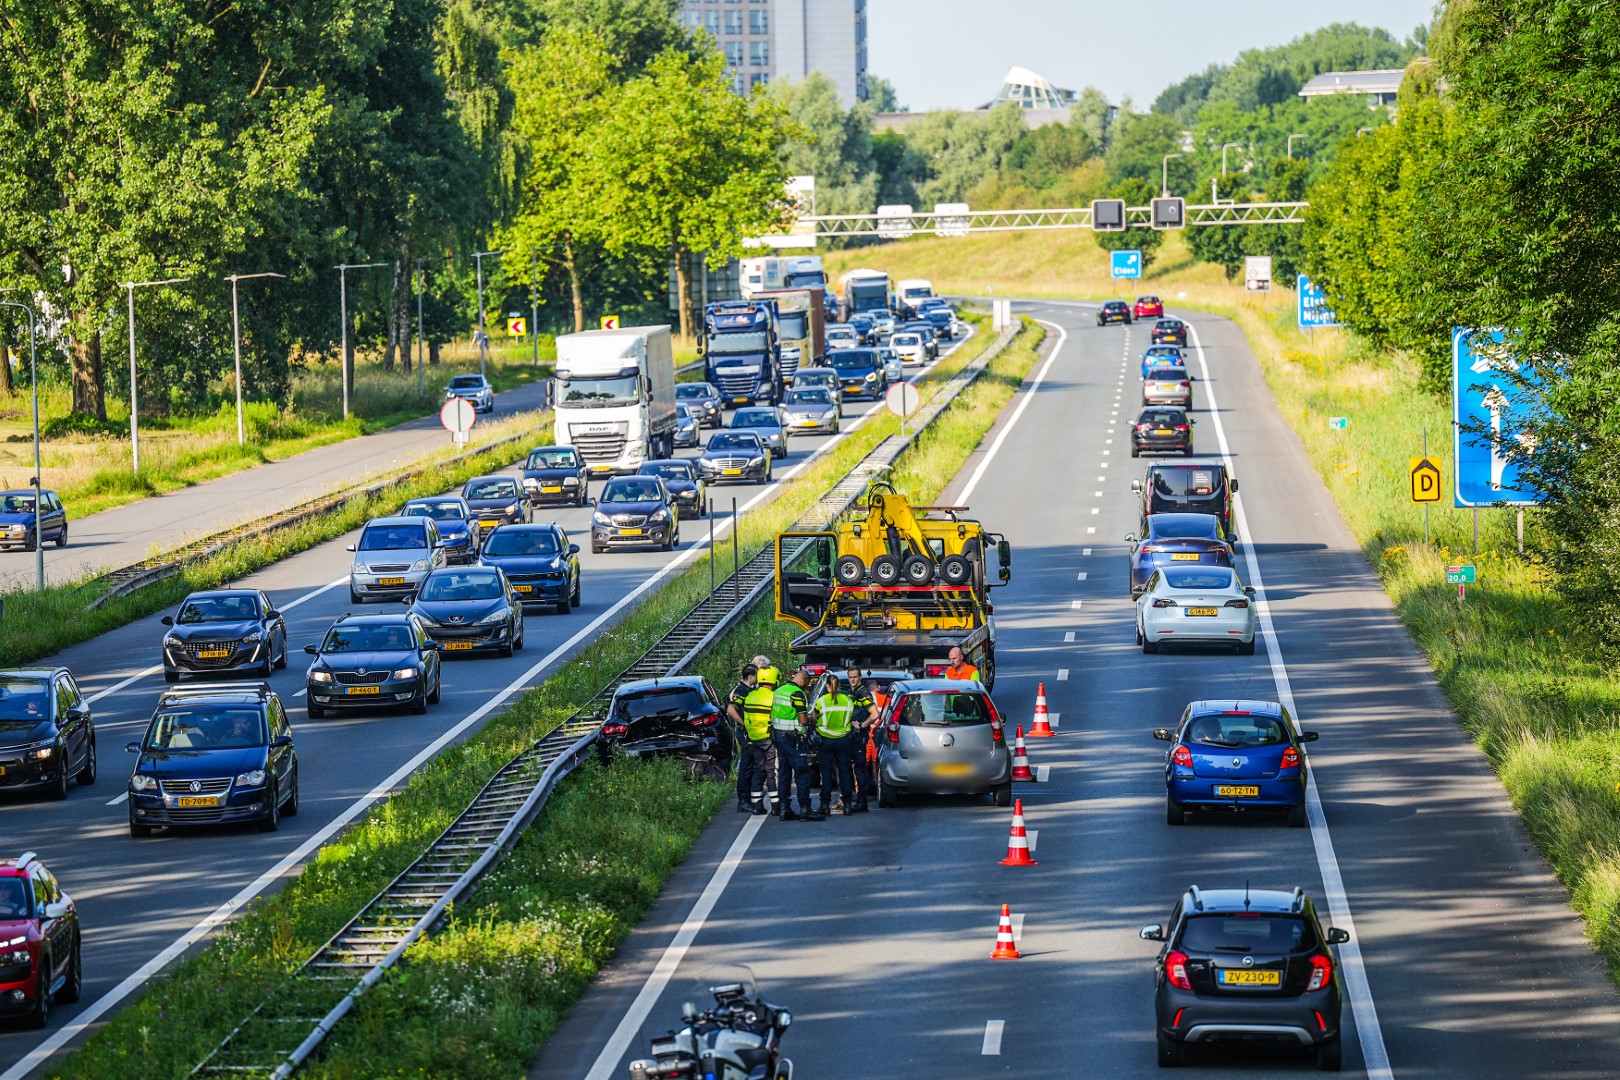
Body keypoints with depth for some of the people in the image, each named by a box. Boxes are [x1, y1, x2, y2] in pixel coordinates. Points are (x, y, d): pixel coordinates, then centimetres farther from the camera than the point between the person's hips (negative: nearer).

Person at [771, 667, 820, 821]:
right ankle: (805, 809, -8)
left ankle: (784, 808, 12)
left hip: (778, 735, 8)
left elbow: (772, 715, 19)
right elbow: (803, 720, -18)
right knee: (802, 773, -5)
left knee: (783, 772, 12)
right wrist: (810, 718, 2)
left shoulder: (779, 690, 11)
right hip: (794, 738, -8)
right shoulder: (797, 693, -16)